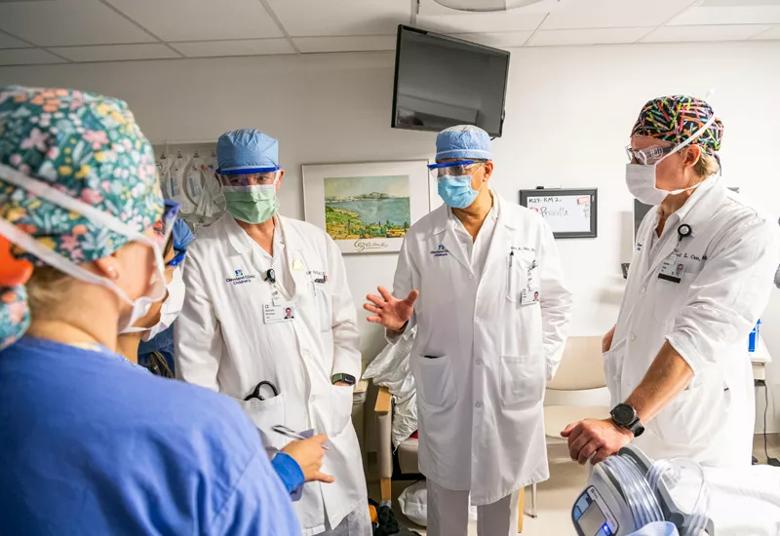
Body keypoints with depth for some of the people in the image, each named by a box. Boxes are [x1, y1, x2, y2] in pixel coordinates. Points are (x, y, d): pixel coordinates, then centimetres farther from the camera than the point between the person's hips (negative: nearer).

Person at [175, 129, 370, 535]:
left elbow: (343, 322, 9)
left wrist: (342, 381, -1)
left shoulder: (317, 242, 4)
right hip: (254, 429, -3)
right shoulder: (204, 255, -7)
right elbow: (194, 356, -5)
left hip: (331, 421, 4)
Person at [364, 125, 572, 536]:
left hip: (512, 385, 0)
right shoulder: (421, 236, -2)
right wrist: (398, 321, -19)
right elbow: (407, 307, 3)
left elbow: (555, 302, 5)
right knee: (446, 488, 14)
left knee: (502, 489, 17)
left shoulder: (531, 228, -2)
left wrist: (543, 366, 2)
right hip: (443, 386, 0)